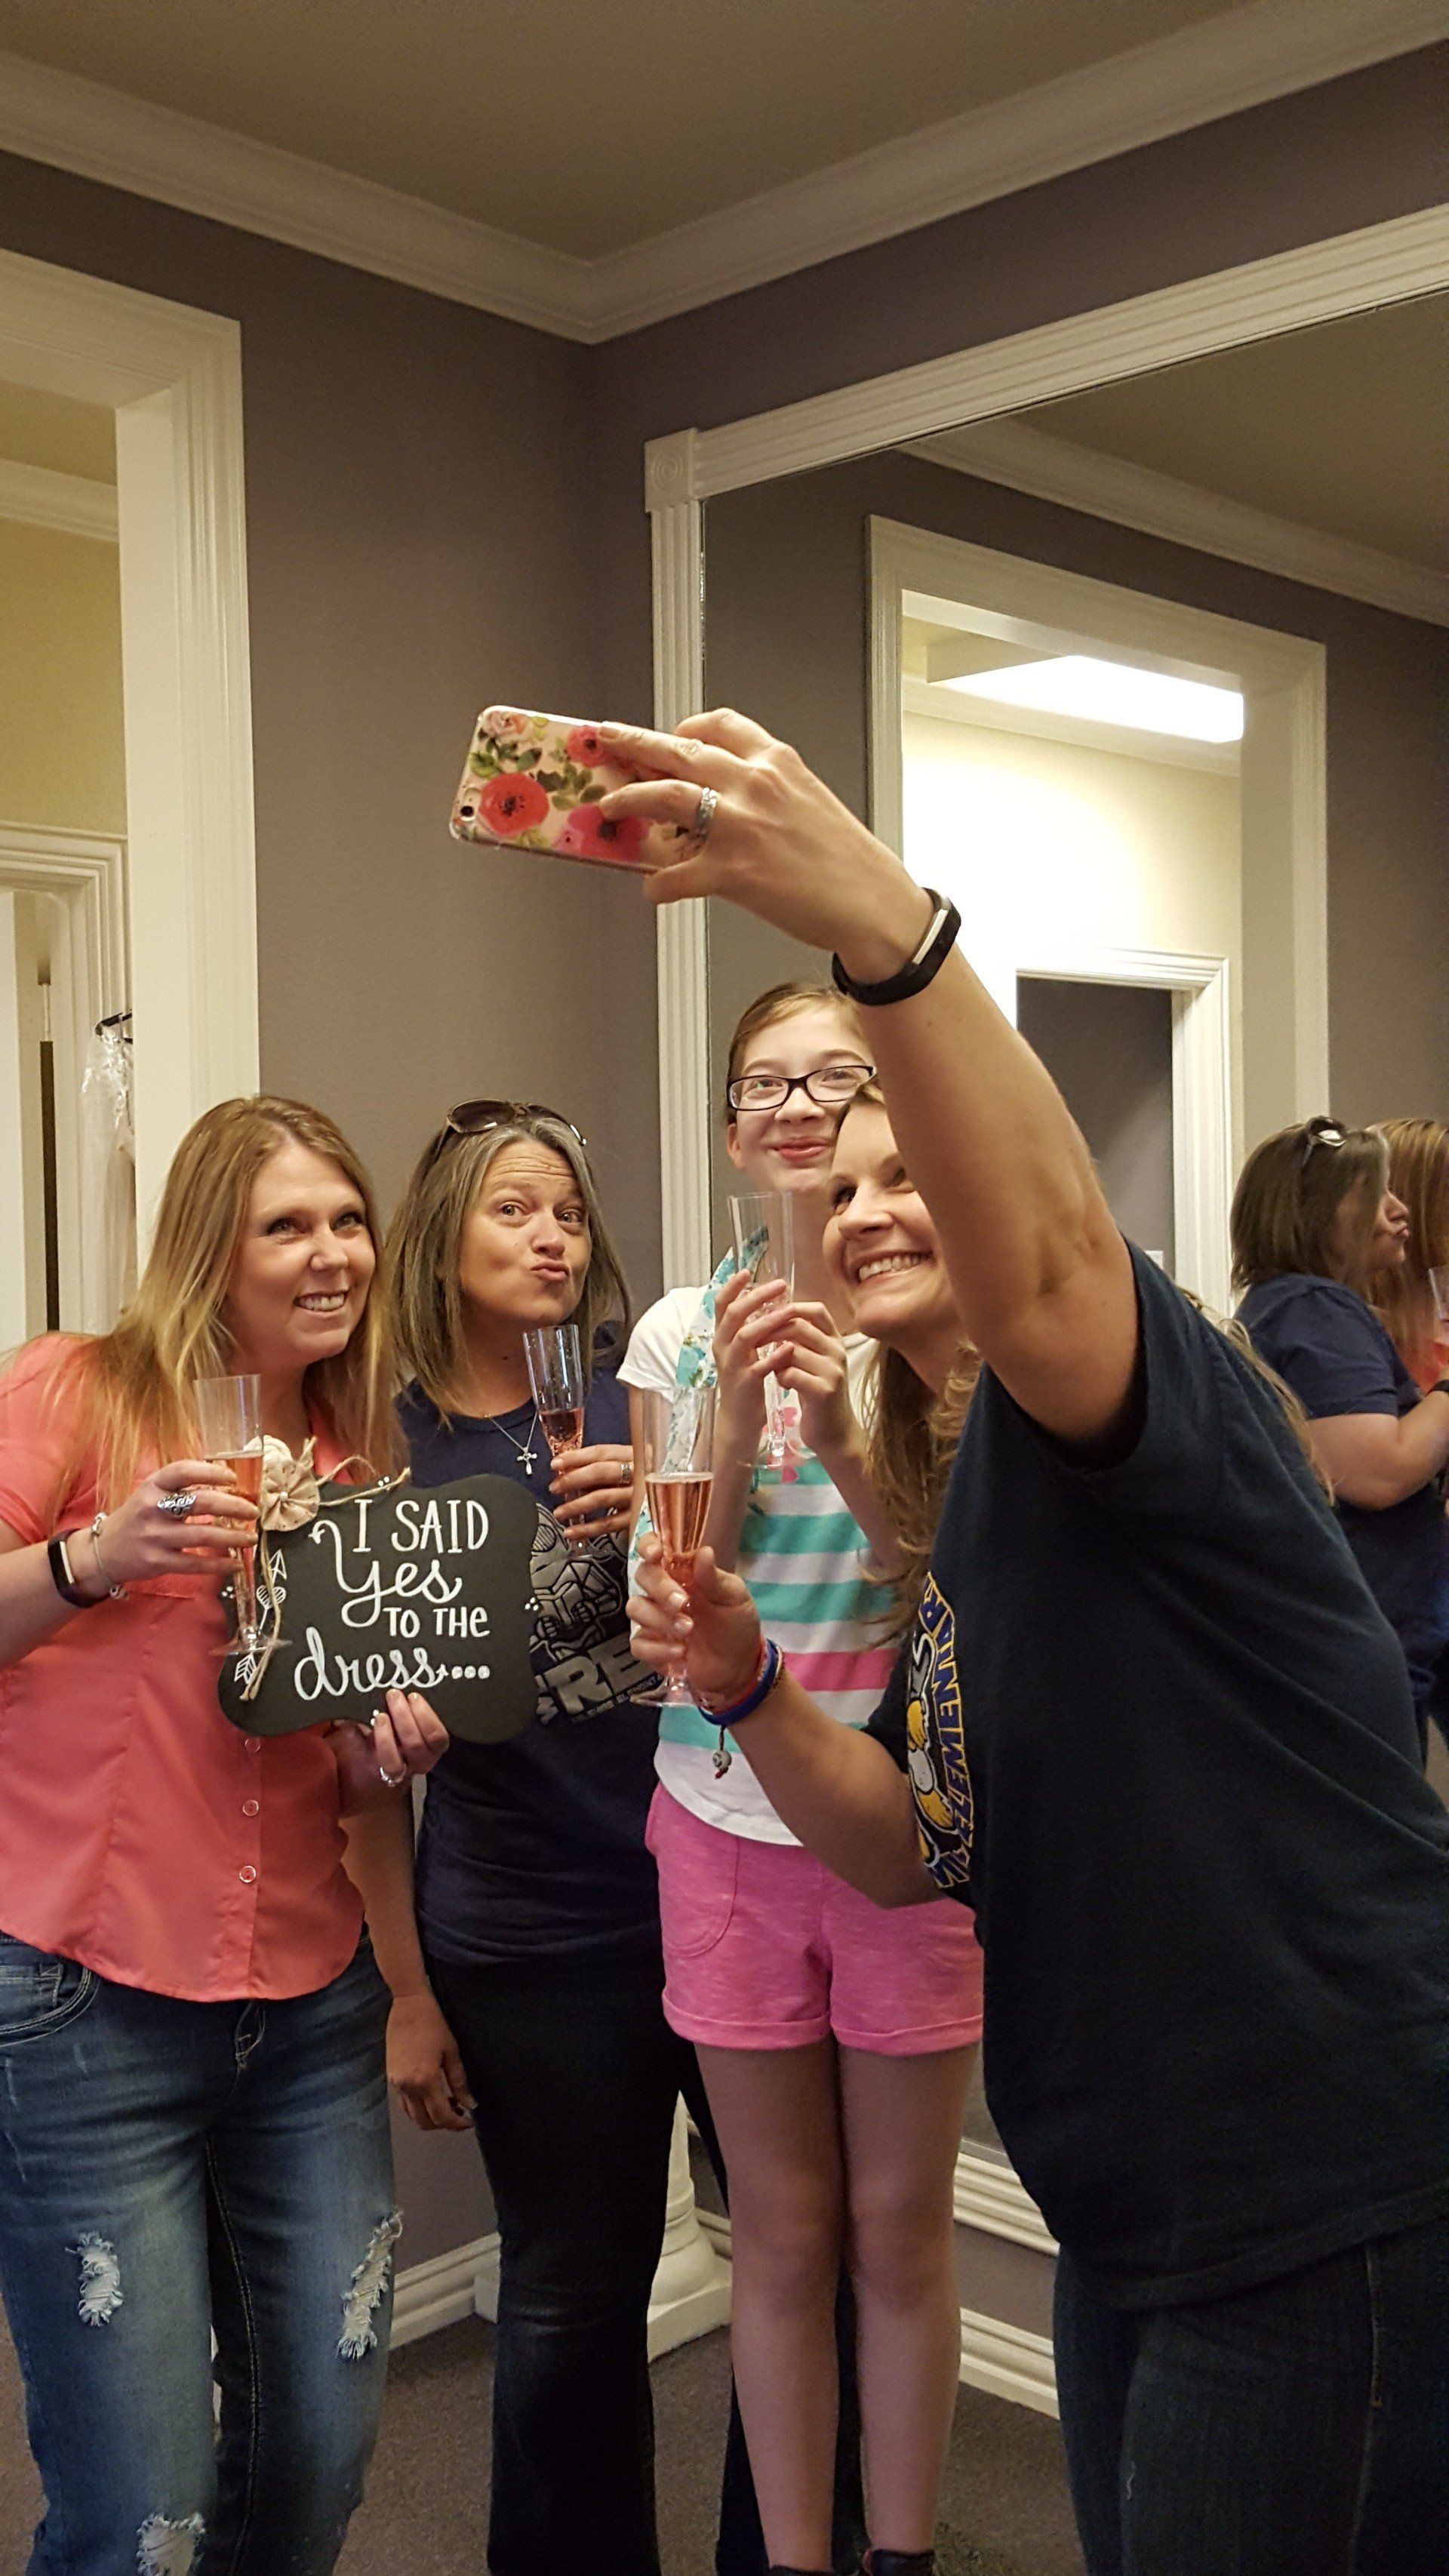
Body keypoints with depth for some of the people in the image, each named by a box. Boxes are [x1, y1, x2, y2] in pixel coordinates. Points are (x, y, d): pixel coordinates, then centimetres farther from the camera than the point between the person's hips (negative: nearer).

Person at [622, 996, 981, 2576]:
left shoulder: (958, 1319, -6)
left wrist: (844, 1433, -25)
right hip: (730, 1823, 2)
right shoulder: (685, 1332, 0)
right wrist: (737, 1419, -18)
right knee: (782, 2238, 14)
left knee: (899, 2229, 13)